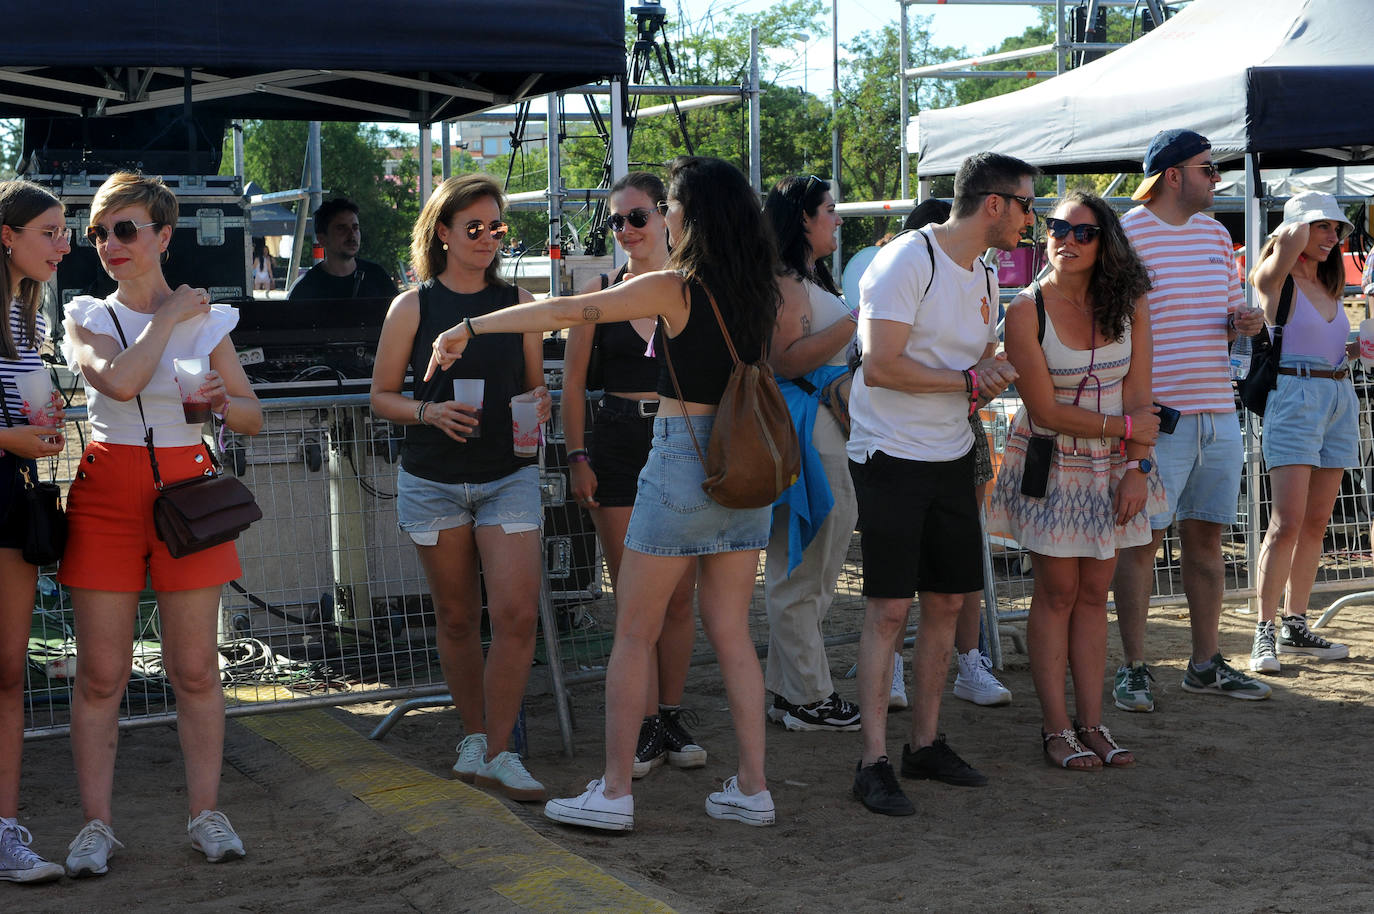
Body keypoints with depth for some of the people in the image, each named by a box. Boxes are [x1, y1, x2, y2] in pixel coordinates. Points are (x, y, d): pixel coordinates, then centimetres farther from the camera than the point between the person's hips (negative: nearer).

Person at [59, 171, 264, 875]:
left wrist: (224, 403, -11)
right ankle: (96, 823, 7)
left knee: (195, 669, 1)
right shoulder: (87, 318, 4)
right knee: (100, 673, -1)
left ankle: (206, 814, 11)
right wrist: (168, 318, -7)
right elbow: (119, 382, -17)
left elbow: (253, 416, 10)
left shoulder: (207, 319, 8)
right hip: (106, 492, -1)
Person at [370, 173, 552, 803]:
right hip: (434, 481, -1)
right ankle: (474, 735, 26)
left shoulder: (518, 302, 5)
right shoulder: (413, 307, 0)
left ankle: (498, 753, -2)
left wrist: (540, 405, -9)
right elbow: (381, 396, 2)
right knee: (457, 617, 9)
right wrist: (429, 411, -16)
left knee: (517, 613, -11)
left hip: (508, 476, 1)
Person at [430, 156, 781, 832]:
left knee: (634, 633, 2)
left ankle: (613, 792, 5)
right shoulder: (756, 291, 7)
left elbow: (568, 311, -10)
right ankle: (752, 788, 11)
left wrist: (469, 329, -2)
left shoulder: (673, 288, -11)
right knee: (730, 632, 11)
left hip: (682, 459, -7)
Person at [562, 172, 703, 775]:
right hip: (619, 447, 0)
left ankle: (672, 715, 18)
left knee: (678, 594, 6)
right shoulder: (601, 292, 4)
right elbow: (573, 383, 7)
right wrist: (577, 457, -1)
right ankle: (647, 725, 6)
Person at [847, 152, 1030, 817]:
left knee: (947, 602, 10)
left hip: (952, 460, 8)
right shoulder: (907, 261, -15)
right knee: (889, 610, -8)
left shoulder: (983, 277, 13)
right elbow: (880, 367, -23)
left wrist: (991, 376, -1)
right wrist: (968, 379, -16)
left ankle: (925, 743, 21)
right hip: (891, 458, -8)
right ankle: (873, 762, -4)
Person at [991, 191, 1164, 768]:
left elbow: (1138, 394, -1)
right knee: (1057, 594, -1)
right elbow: (1045, 411, -14)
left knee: (1093, 595, 6)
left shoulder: (1128, 304, -1)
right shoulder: (1027, 310, -13)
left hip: (1111, 468, 3)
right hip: (1050, 467, -3)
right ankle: (1056, 728, 6)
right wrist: (1125, 428, -9)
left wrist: (1136, 468, -10)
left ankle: (1091, 724, 11)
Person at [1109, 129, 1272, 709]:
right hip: (1156, 414, -7)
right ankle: (1133, 668, 5)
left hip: (1217, 411, 7)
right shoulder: (1125, 235, -7)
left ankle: (1206, 664, 21)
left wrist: (1245, 320, 1)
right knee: (1142, 539, -2)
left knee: (1206, 536, 12)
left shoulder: (1215, 233, 15)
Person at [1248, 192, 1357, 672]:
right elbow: (1294, 240, -25)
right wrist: (1293, 228, -2)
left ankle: (1296, 626, 13)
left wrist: (1353, 350, 9)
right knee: (1287, 522, -13)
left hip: (1339, 399, 7)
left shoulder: (1328, 286, 18)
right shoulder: (1274, 278, -4)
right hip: (1294, 397, -7)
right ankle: (1265, 632, -10)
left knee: (1316, 523, 7)